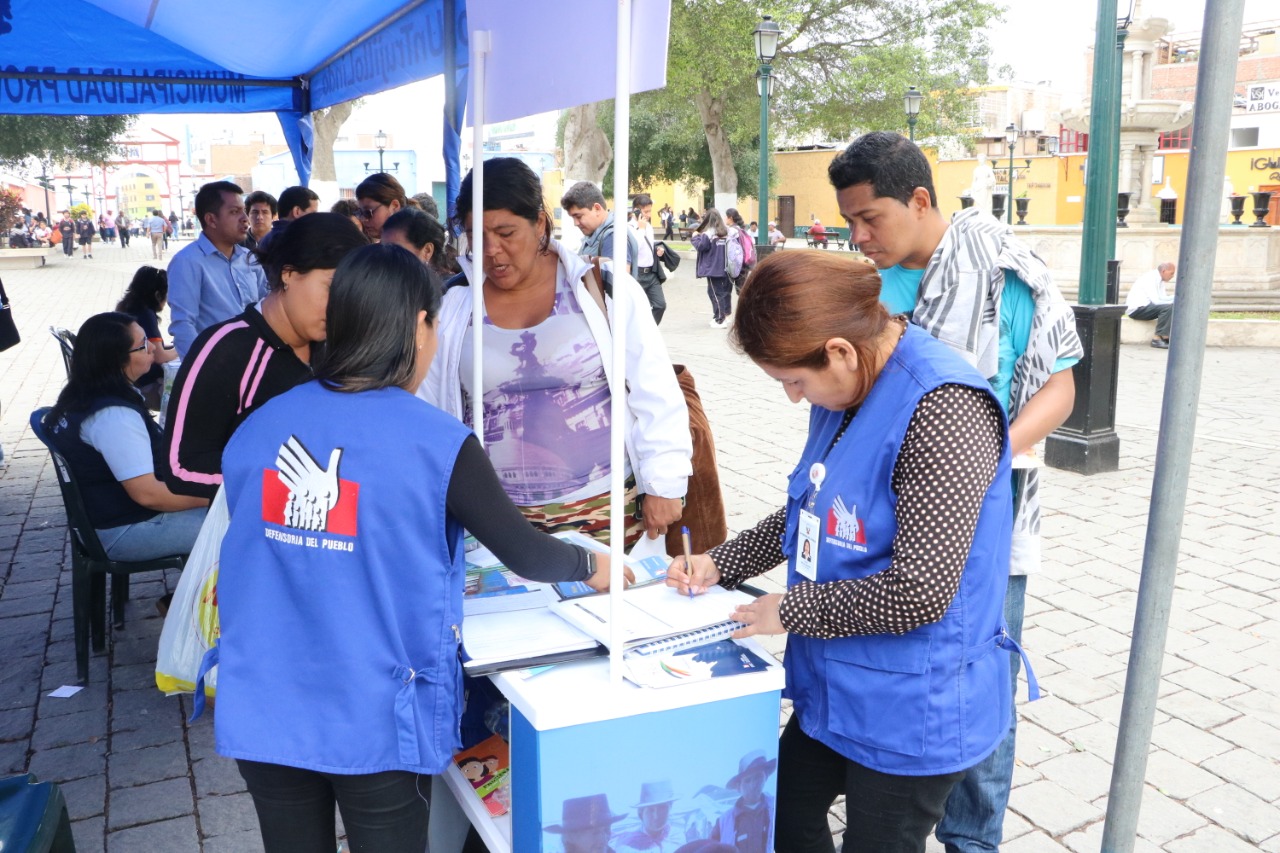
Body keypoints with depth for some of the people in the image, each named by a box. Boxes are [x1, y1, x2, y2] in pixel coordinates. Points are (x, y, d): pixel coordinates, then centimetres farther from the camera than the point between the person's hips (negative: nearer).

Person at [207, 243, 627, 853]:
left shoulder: (256, 427, -2)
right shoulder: (437, 444, -15)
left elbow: (244, 558, 11)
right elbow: (522, 554, -6)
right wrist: (589, 566, 14)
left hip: (263, 711, 4)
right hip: (374, 721, -4)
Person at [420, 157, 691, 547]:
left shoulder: (606, 290, -3)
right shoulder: (449, 305, 2)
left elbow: (655, 395, -2)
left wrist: (663, 484, -4)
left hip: (607, 509, -1)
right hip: (498, 518, 2)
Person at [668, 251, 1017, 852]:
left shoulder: (943, 409, -27)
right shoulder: (850, 389, 1)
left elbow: (918, 594, -29)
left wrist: (789, 610, -17)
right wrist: (721, 563, 7)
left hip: (912, 712, -8)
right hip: (835, 689, 9)